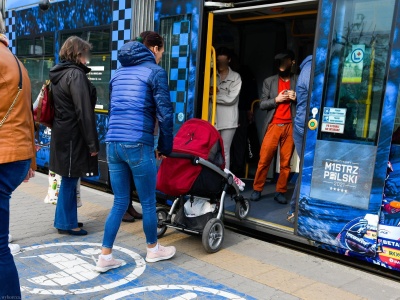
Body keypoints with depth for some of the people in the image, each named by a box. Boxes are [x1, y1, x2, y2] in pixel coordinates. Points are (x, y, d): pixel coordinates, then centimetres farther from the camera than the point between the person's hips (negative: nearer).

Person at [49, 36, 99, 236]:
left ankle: (65, 219, 25)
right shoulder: (76, 74, -15)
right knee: (70, 179, 0)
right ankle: (66, 223, 11)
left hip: (62, 133, 9)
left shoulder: (59, 74, 16)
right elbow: (84, 111, -20)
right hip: (73, 135, -9)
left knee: (68, 179, 16)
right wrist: (92, 142, -18)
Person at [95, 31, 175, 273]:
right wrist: (165, 147, 4)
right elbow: (165, 114, -7)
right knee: (148, 202, 11)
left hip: (113, 143, 7)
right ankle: (153, 250, 28)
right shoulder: (155, 71, -1)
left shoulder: (119, 72, 20)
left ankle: (105, 257, 15)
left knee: (120, 202, 14)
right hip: (138, 144, -6)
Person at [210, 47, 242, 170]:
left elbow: (231, 98, -6)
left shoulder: (235, 77, 4)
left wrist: (213, 96, -5)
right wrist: (210, 91, -13)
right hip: (213, 118, 2)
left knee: (225, 151, 1)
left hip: (228, 120, -2)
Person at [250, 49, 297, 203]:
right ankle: (257, 189, 12)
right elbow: (262, 104, 6)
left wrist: (297, 98, -9)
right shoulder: (269, 81, 10)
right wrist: (276, 99, -9)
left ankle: (280, 192, 14)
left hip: (290, 126, 0)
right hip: (273, 126, 0)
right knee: (264, 160, 0)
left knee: (286, 162, 4)